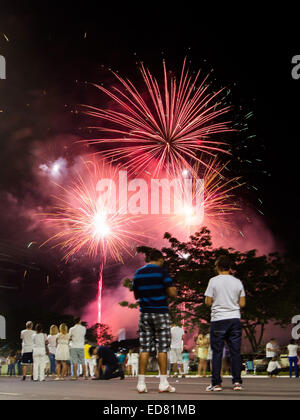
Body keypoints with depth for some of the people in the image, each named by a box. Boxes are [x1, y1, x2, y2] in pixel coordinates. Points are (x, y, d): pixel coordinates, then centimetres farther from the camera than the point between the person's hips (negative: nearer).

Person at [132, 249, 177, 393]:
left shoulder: (138, 273, 9)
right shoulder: (162, 272, -7)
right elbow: (172, 293, -11)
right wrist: (164, 292, 10)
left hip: (144, 313, 4)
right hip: (161, 313, -4)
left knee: (144, 348, 6)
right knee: (162, 348, 1)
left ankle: (141, 383, 3)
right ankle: (163, 383, 0)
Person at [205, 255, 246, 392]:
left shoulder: (214, 281, -4)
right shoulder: (237, 282, 5)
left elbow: (208, 302, -4)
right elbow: (242, 304, 6)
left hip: (218, 320, -3)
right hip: (235, 319, 3)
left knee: (217, 352, 2)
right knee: (235, 351, 6)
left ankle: (216, 383, 3)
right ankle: (237, 381, 4)